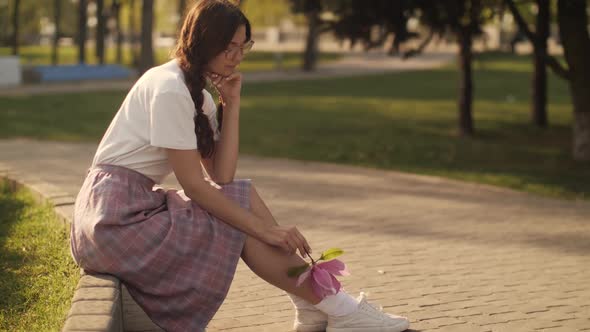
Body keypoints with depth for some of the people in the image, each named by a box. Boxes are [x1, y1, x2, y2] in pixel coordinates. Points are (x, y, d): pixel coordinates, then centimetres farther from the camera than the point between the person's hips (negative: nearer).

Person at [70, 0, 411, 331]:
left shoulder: (199, 95, 11)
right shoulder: (169, 88, -18)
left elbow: (221, 177, -2)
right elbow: (194, 185, -19)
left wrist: (231, 103, -4)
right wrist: (263, 229, -17)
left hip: (141, 203, 8)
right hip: (117, 215, -8)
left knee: (245, 196, -1)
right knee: (242, 225, -10)